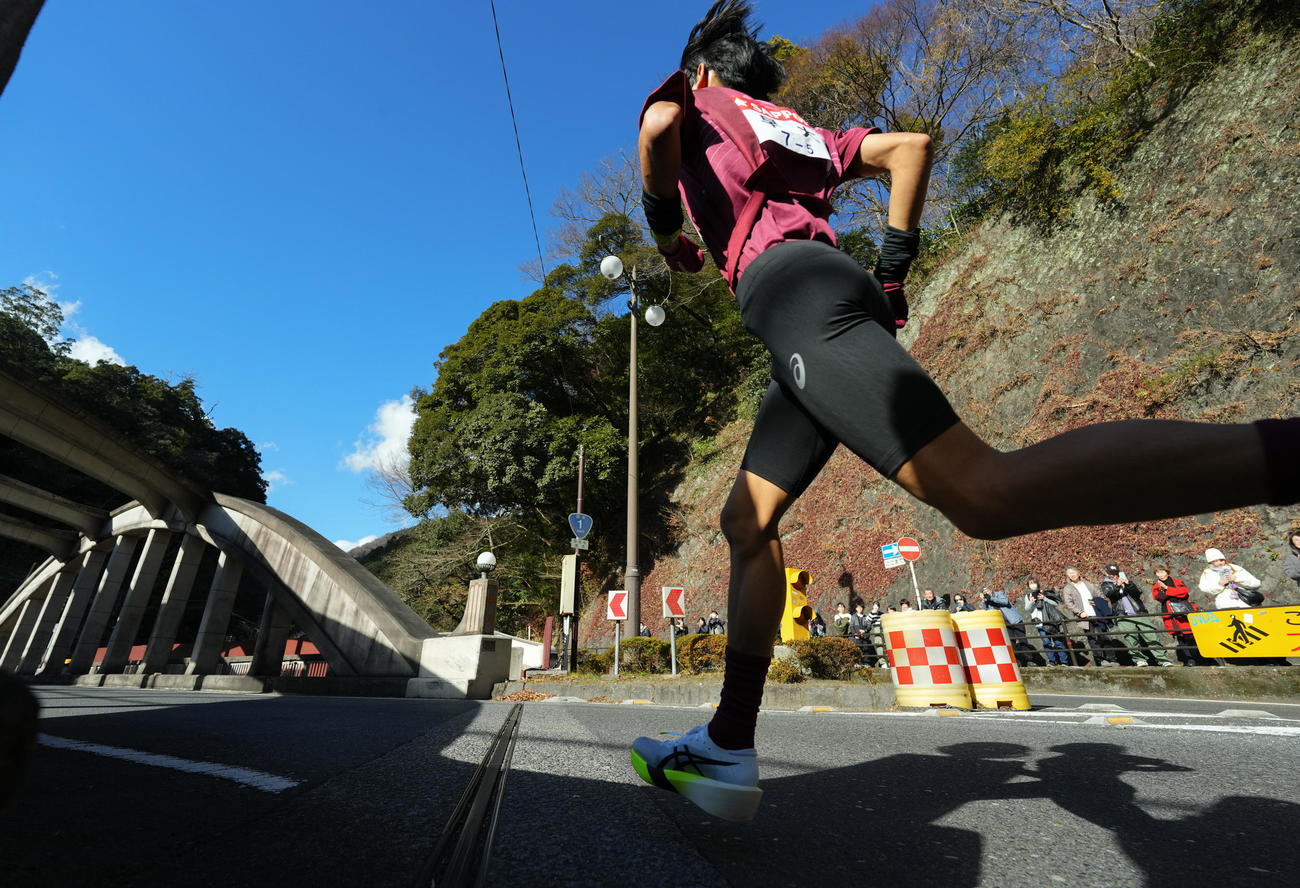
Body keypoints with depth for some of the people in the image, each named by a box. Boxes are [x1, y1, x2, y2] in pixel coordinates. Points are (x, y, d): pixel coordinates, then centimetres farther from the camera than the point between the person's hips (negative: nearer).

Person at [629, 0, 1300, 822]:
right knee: (746, 522, 5)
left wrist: (666, 228, 14)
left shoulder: (697, 102, 23)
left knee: (985, 493, -24)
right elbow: (910, 146, 27)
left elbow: (658, 124, -1)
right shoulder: (801, 130, 38)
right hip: (842, 297, 8)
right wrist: (894, 268, 21)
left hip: (790, 289, -7)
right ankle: (729, 748, 7)